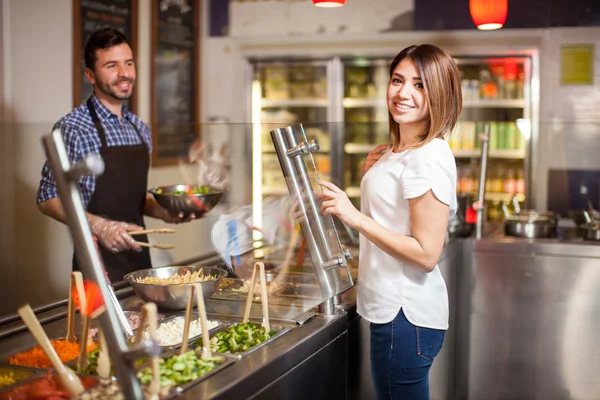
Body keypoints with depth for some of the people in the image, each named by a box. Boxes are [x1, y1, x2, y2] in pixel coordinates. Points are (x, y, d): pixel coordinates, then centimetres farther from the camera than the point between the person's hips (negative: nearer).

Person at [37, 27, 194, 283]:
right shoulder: (72, 129, -12)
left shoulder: (140, 129, 8)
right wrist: (99, 226, -23)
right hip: (99, 262, -6)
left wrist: (163, 212, -1)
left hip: (140, 256, 6)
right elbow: (48, 199, -10)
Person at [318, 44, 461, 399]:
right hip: (391, 307, 10)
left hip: (407, 315, -10)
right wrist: (372, 176, 6)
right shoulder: (395, 151, 10)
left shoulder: (429, 158, -19)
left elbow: (426, 254, -22)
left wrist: (354, 217, -24)